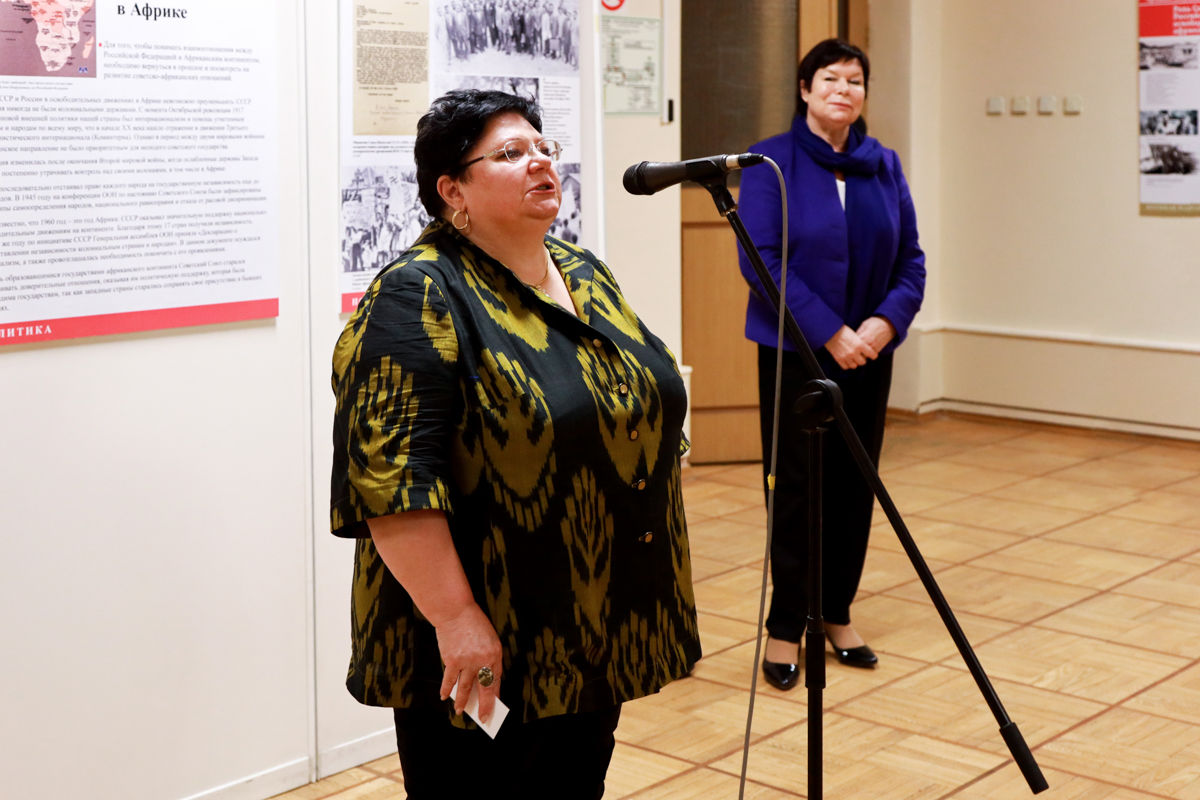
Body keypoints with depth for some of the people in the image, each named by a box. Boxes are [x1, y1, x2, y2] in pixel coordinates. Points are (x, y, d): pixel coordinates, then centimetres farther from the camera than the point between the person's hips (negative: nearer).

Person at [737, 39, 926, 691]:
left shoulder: (883, 166, 7)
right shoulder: (770, 163, -7)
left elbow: (910, 259, 7)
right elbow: (762, 260, -14)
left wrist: (886, 321, -12)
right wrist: (829, 332, -19)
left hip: (868, 352, 5)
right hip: (794, 352, -4)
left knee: (854, 485, 9)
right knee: (796, 488, -1)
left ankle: (836, 614, 24)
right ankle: (785, 629, 9)